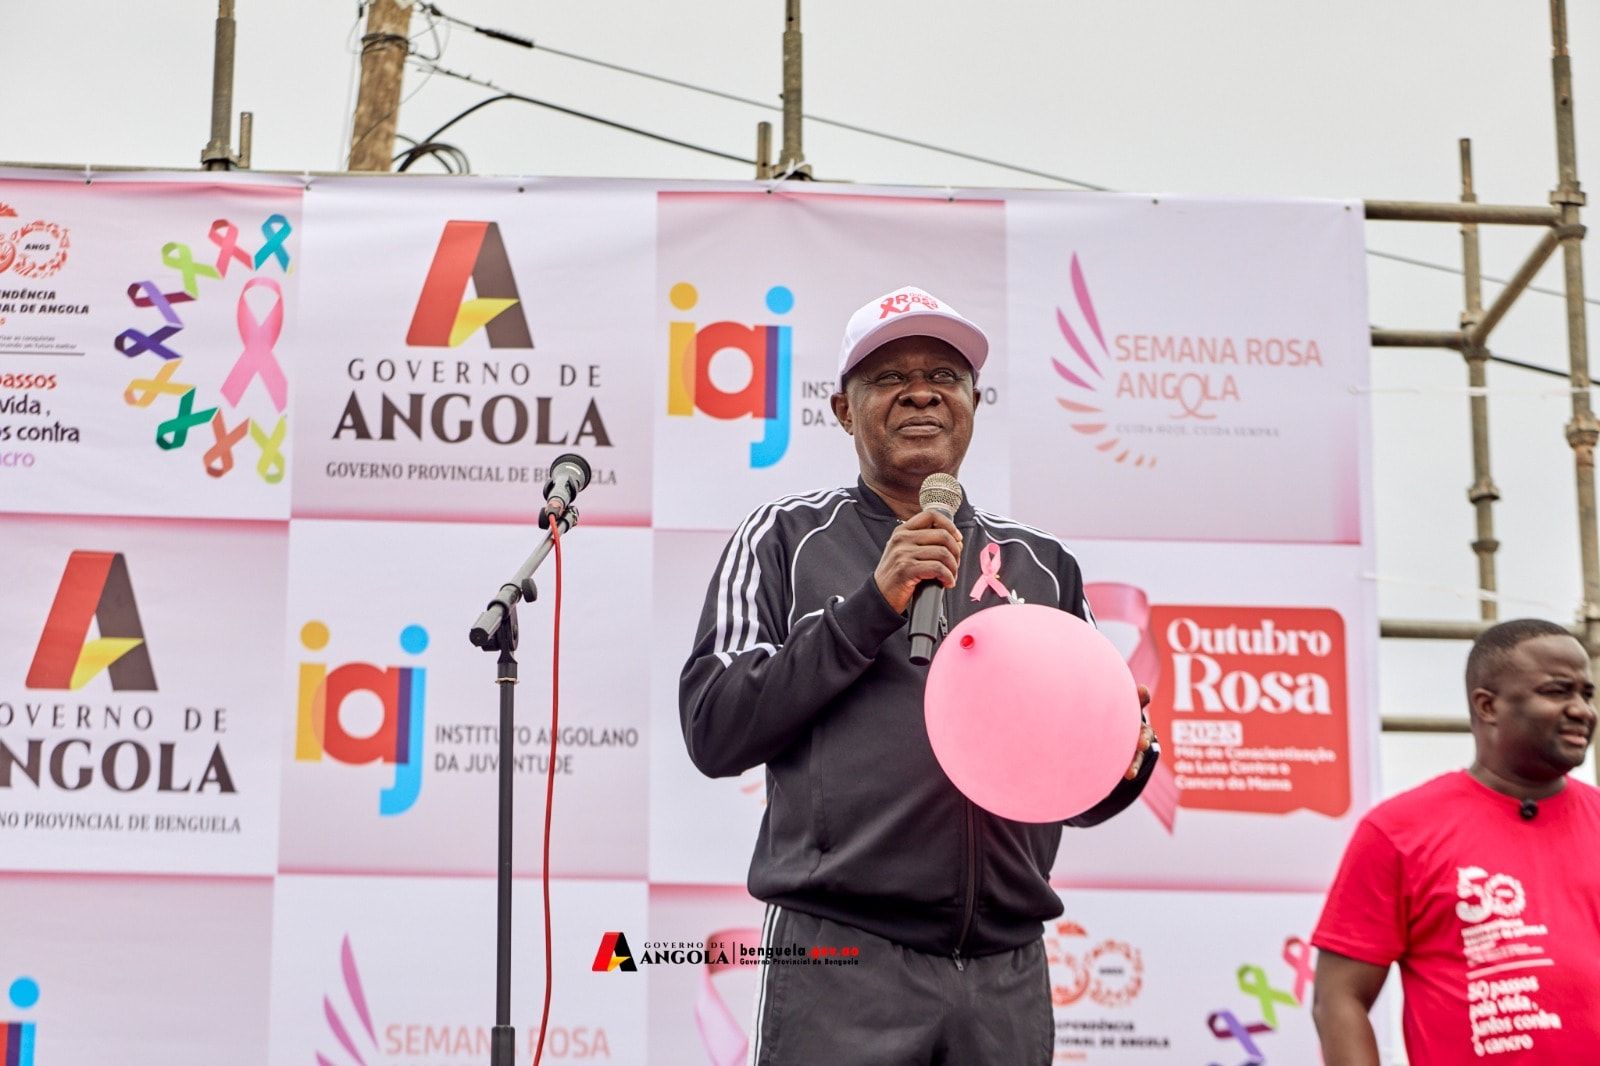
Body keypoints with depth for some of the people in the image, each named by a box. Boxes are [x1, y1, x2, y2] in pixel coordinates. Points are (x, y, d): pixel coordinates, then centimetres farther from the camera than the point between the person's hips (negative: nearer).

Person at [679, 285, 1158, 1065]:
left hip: (1008, 972, 4)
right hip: (841, 961, -3)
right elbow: (713, 731, -5)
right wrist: (871, 608, -11)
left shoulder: (1042, 564, 15)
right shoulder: (787, 539, 6)